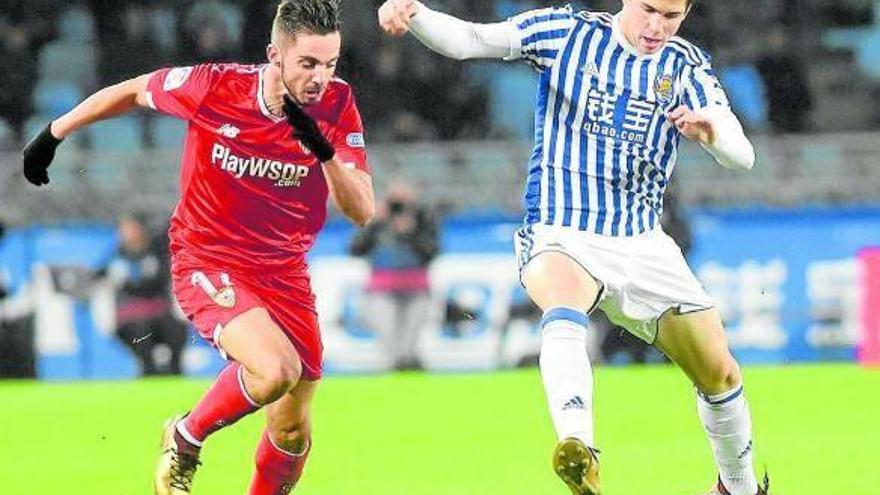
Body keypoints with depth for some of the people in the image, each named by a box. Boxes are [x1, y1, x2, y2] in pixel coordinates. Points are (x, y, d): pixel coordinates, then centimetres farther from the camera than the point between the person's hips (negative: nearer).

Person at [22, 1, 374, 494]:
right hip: (208, 263, -4)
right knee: (276, 371, -29)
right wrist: (53, 135, 10)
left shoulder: (337, 106, -13)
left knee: (293, 432, 7)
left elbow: (362, 211, -15)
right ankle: (185, 439, -1)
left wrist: (326, 152, -33)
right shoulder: (215, 86, -19)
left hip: (285, 273, 4)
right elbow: (132, 92, 0)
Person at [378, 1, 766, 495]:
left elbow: (742, 157, -7)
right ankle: (578, 449, -58)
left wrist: (712, 130, -31)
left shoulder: (686, 66, 2)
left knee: (721, 377, 7)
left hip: (643, 246, 4)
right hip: (559, 235, -4)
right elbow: (466, 40, -11)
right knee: (566, 309, -37)